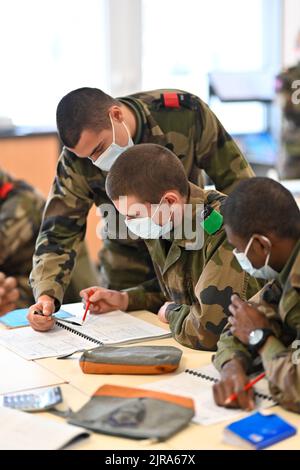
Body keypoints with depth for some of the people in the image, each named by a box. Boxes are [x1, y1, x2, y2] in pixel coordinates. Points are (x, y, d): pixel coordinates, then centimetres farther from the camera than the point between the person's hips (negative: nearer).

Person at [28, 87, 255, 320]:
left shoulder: (185, 113, -25)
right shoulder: (77, 159, -21)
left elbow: (236, 180, -15)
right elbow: (60, 230, -16)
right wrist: (46, 293, -31)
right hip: (128, 261, 1)